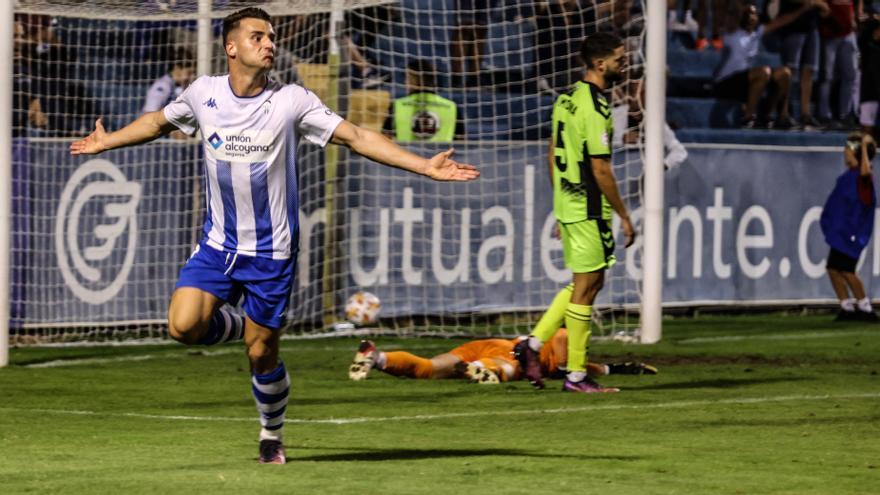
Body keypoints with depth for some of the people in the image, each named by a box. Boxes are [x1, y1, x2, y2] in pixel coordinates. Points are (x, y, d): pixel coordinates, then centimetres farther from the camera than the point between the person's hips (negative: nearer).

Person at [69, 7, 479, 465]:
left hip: (271, 253, -2)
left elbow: (356, 137, -10)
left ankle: (272, 437, 28)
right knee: (183, 327, -18)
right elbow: (159, 122, 19)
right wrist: (106, 142, 29)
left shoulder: (292, 101, -10)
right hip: (218, 245, 2)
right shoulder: (203, 93, -2)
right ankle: (239, 326, 16)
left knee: (262, 356, 1)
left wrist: (426, 167, -18)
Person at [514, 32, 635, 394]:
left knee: (586, 282, 18)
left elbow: (553, 155, 17)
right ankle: (576, 375, 4)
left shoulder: (566, 100, 10)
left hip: (566, 204, 9)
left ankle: (534, 343, 12)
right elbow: (601, 168, -19)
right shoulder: (596, 108, -18)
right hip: (589, 210, -9)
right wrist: (624, 216, -12)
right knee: (586, 287, -1)